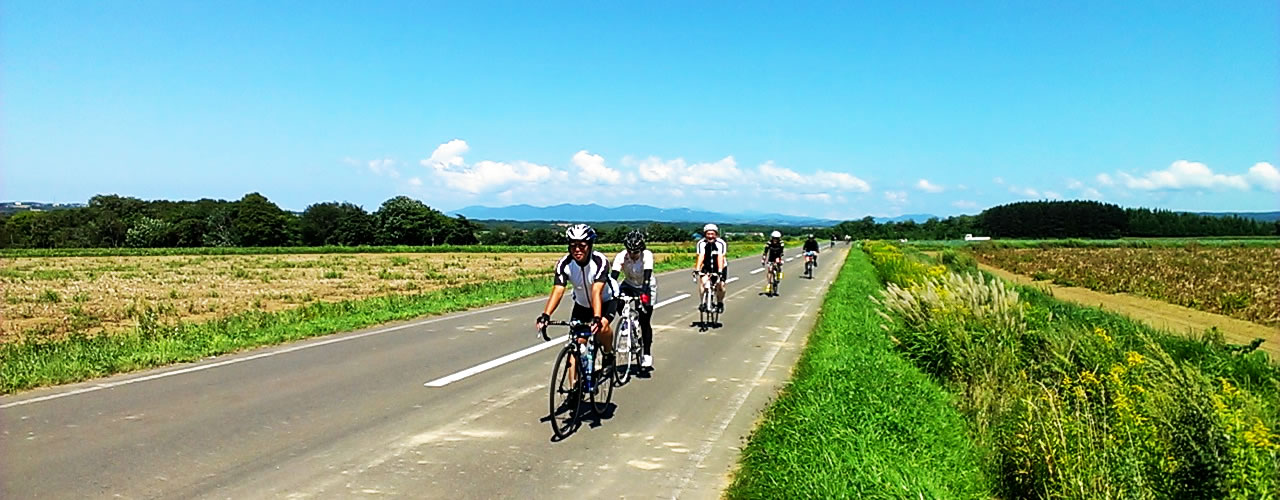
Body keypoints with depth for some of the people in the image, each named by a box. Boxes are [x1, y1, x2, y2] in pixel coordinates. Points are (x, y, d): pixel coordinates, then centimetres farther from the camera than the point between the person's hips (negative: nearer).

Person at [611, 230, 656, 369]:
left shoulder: (647, 255, -28)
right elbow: (613, 277, -32)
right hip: (629, 285, 2)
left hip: (646, 287, -2)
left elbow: (647, 277, -38)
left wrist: (644, 293, -52)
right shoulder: (621, 256, -24)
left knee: (645, 322, -8)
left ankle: (647, 355, 4)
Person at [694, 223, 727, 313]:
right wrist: (697, 269, -43)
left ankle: (720, 303, 13)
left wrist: (720, 271, -45)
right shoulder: (701, 243, -20)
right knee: (702, 281, -23)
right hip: (707, 266, 1)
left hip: (720, 267, -1)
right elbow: (700, 256, -30)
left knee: (720, 285, -13)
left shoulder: (721, 243, -25)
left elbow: (720, 257, -34)